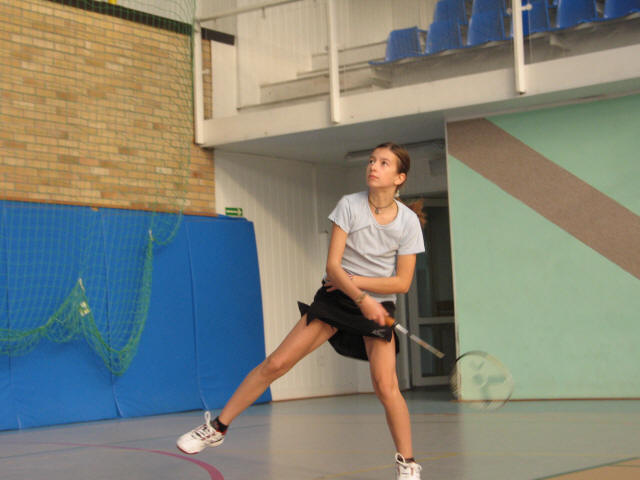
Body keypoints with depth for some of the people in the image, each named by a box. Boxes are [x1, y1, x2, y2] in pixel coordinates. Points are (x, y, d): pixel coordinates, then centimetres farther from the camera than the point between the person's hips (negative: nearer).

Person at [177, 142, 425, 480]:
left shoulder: (408, 221, -9)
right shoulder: (350, 205, -10)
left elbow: (403, 282, -8)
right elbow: (333, 265, -14)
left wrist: (356, 281, -15)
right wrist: (361, 298, -26)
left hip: (377, 305, -1)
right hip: (336, 297, 1)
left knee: (385, 385, -17)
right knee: (276, 363, -4)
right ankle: (217, 427, 8)